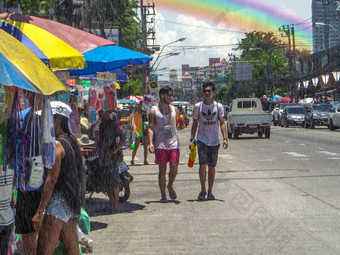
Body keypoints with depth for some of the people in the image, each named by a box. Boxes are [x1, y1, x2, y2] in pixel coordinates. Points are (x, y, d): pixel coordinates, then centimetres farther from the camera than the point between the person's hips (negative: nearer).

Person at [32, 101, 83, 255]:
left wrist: (39, 212, -19)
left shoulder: (57, 145, -11)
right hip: (72, 205, 10)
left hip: (58, 202, -10)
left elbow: (51, 180, -17)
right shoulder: (71, 142, 17)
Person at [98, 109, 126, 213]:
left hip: (112, 156, -9)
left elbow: (123, 137, -20)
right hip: (103, 156, 9)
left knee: (114, 181, -7)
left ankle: (116, 205, -3)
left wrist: (116, 150, -19)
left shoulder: (112, 124, -11)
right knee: (106, 181, 11)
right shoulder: (101, 125, 15)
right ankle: (111, 203, 19)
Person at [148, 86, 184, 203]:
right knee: (162, 170, -1)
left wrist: (181, 126, -5)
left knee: (174, 168, -6)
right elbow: (150, 128, -2)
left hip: (173, 143, 3)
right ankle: (163, 195, 6)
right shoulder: (153, 110, 2)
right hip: (160, 144, -3)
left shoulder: (174, 109, 13)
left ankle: (170, 186, 22)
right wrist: (150, 143, -13)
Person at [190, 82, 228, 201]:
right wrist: (192, 139, 0)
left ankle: (210, 192, 18)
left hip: (214, 141, 1)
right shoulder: (198, 106, 1)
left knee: (212, 167, 7)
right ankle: (203, 190, 1)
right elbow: (195, 124, 7)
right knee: (203, 164, -14)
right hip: (202, 140, -1)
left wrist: (225, 138, -12)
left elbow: (222, 123, -1)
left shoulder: (218, 106, 2)